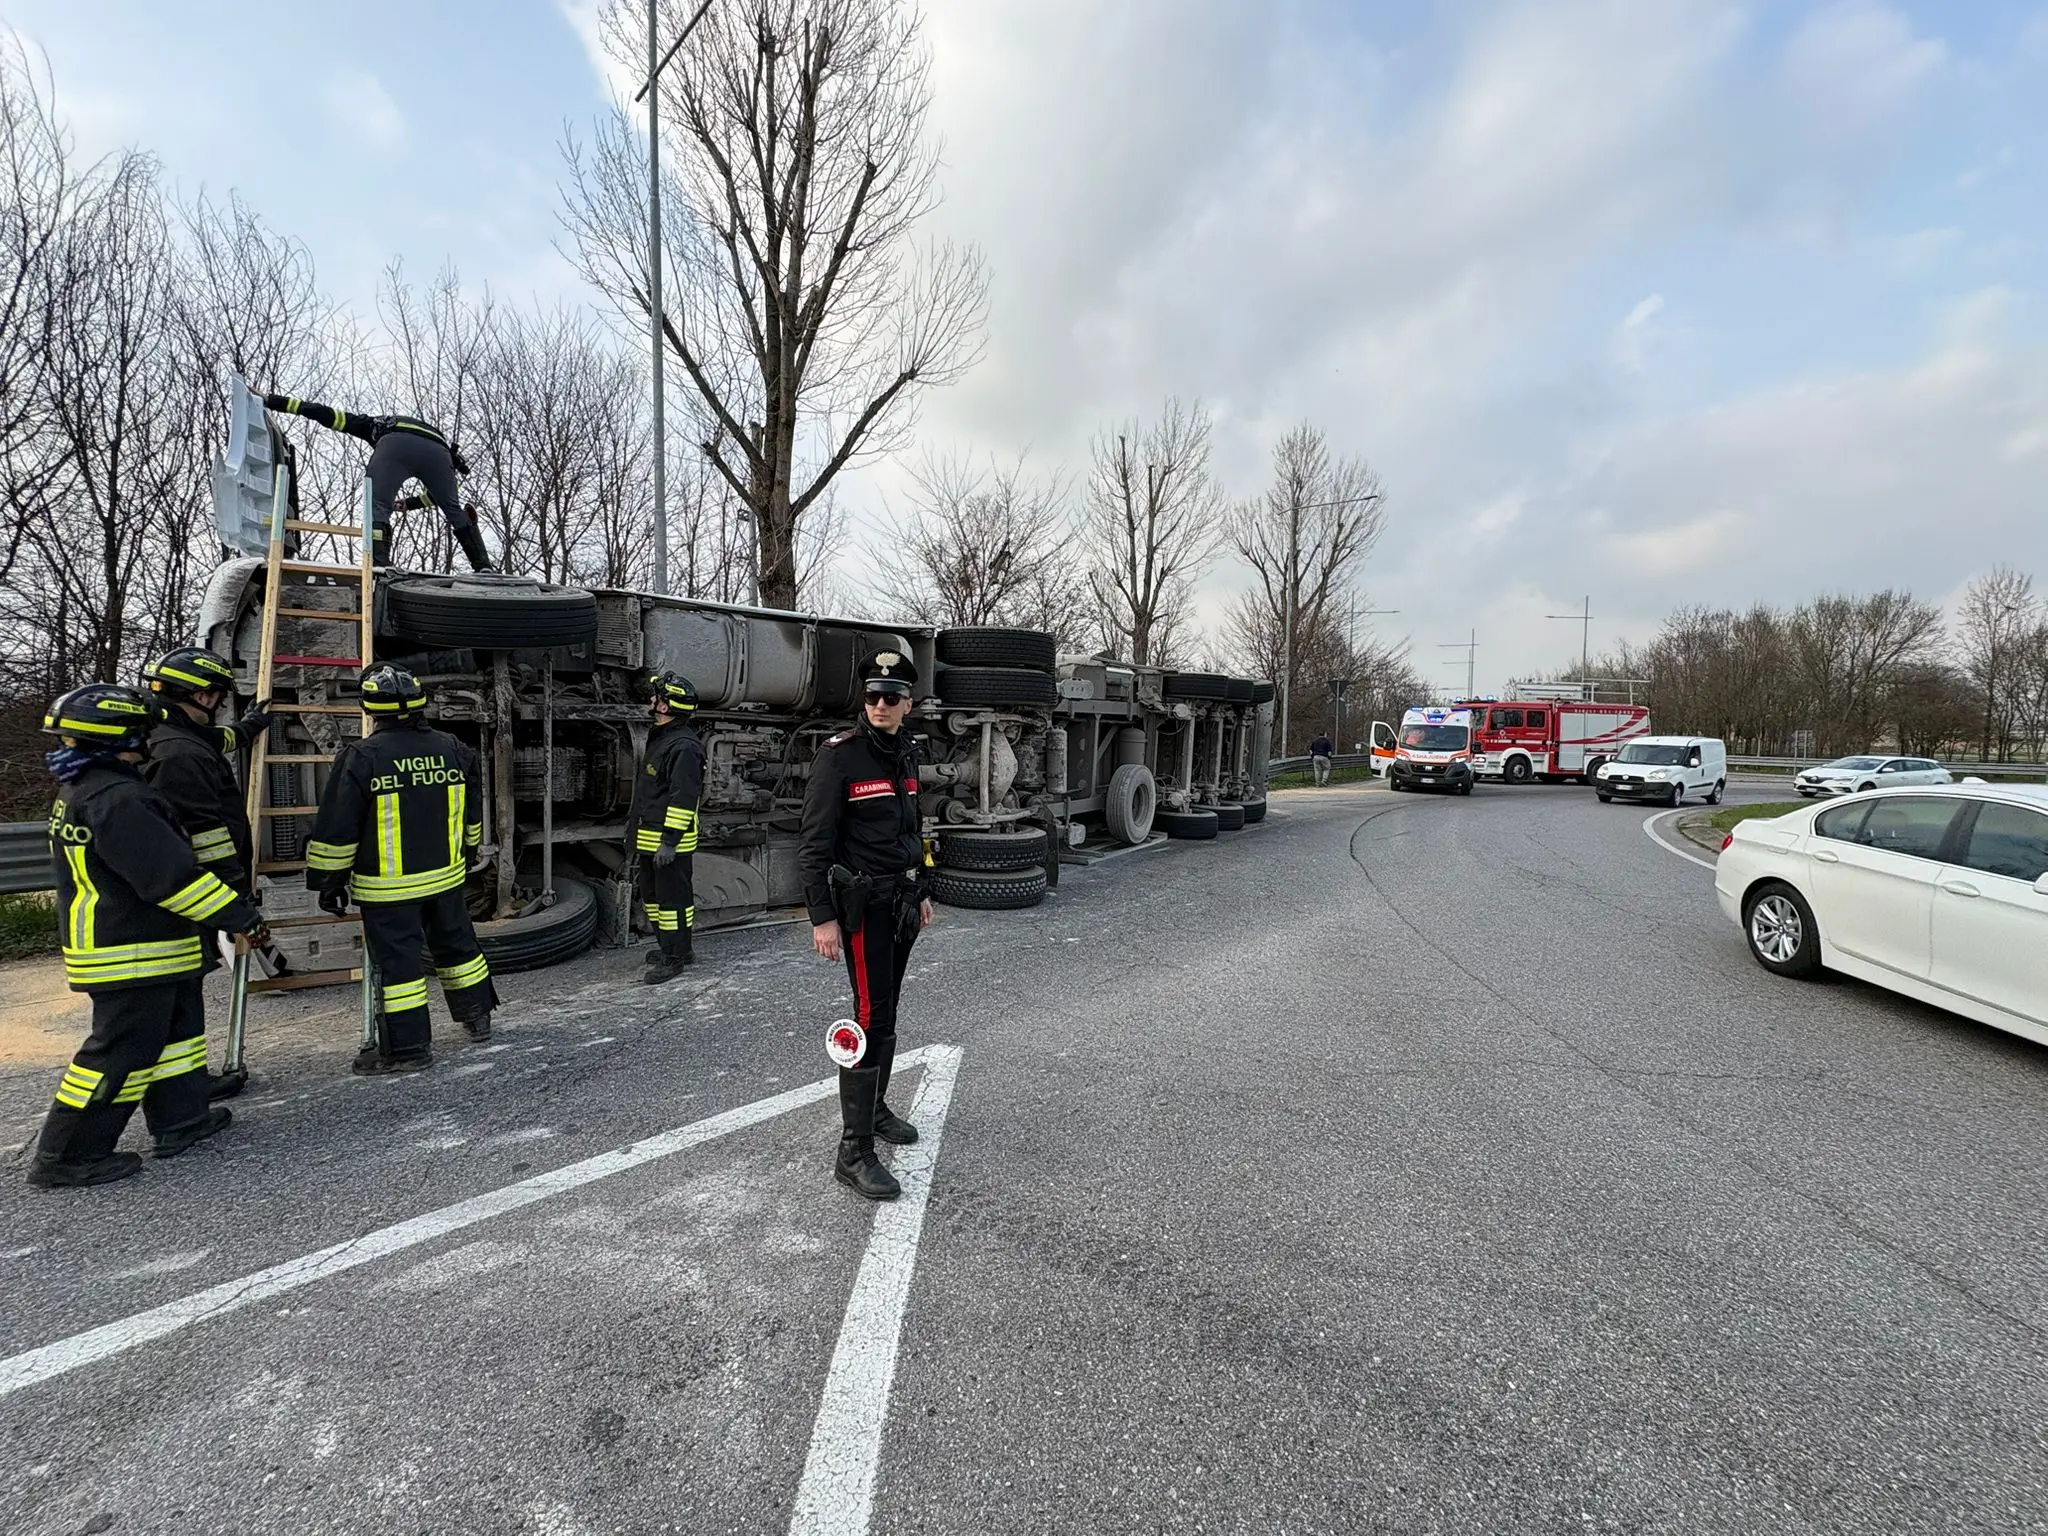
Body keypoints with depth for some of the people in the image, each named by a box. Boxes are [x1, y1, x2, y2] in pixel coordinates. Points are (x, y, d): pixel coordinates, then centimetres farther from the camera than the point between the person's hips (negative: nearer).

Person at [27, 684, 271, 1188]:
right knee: (122, 1048, -1)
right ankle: (67, 1156, 10)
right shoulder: (117, 800, -24)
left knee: (176, 1028, 18)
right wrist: (243, 918, -21)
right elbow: (174, 876, -27)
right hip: (133, 953, -11)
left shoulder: (80, 791, 10)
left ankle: (181, 1119, 28)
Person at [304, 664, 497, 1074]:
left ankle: (408, 1046, 8)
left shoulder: (361, 757, -14)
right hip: (446, 875, 5)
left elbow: (336, 829, -10)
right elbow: (472, 817, 13)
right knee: (456, 943, 18)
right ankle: (477, 1016, 30)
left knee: (397, 960, 2)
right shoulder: (453, 749, 2)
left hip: (388, 886, -5)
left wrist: (329, 881, 1)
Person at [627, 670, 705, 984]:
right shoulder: (660, 738, 15)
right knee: (652, 895, 19)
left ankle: (674, 957, 6)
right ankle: (669, 947, 31)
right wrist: (634, 829, 25)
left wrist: (670, 841, -25)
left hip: (670, 841, -11)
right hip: (651, 838, 11)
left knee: (672, 897, -3)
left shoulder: (684, 746, -19)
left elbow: (683, 798, -23)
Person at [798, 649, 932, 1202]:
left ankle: (874, 1108, 35)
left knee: (886, 1011, 17)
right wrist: (823, 917, -20)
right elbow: (814, 842, -16)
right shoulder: (840, 755, -15)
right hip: (862, 904, -7)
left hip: (901, 900, 8)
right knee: (871, 1018, -8)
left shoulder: (906, 753, 8)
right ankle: (854, 1152, 0)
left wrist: (921, 892, 19)